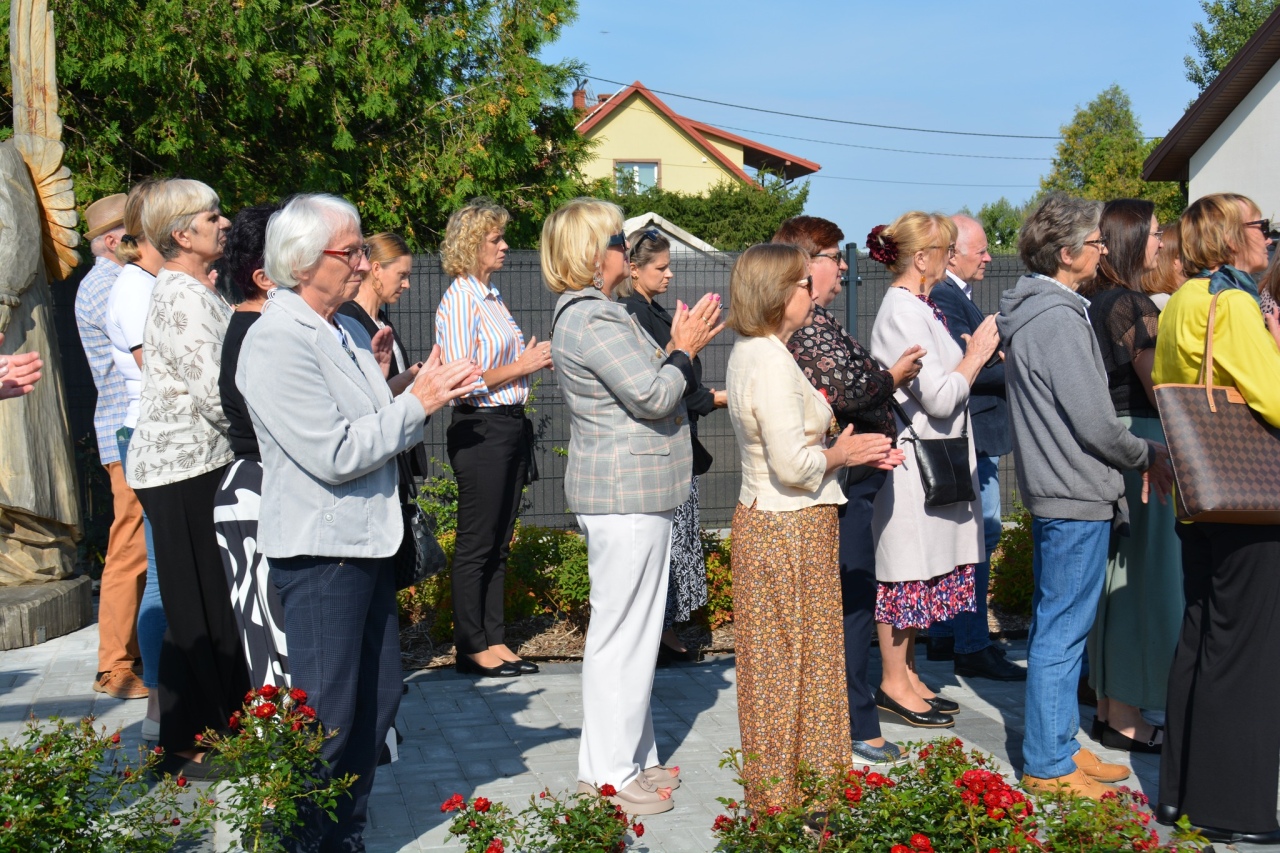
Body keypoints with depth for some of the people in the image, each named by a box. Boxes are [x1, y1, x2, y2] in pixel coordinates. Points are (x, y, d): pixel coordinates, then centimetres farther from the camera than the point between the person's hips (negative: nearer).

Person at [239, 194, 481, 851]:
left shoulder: (348, 331, 12)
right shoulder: (277, 341, -15)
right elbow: (334, 455, -21)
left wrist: (428, 395, 1)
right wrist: (417, 404, -13)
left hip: (369, 539, 9)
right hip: (320, 548, -9)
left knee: (376, 703, 15)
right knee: (327, 717, 1)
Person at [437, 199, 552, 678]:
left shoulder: (492, 296, 14)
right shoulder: (460, 300, -12)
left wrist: (536, 358, 7)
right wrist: (521, 366, -13)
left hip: (510, 426, 9)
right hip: (480, 430, -9)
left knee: (499, 543, 13)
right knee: (476, 544, 1)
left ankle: (494, 639, 21)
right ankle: (471, 647, 11)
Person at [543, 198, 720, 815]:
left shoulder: (591, 313, 17)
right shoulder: (590, 319, -17)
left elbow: (640, 387, 18)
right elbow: (653, 396, -21)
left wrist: (679, 346, 9)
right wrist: (685, 349, -6)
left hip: (629, 492, 11)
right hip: (624, 494, -11)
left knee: (633, 629, 17)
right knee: (622, 631, -4)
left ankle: (630, 757, 28)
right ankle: (609, 776, 5)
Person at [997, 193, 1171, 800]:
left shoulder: (1029, 312, 13)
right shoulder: (1058, 319, -19)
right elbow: (1095, 423, -19)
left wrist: (1137, 455, 15)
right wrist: (1148, 455, -1)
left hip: (1053, 492, 11)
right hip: (1077, 497, -11)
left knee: (1055, 626, 16)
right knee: (1061, 631, -3)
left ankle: (1057, 747, 27)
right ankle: (1048, 766, 6)